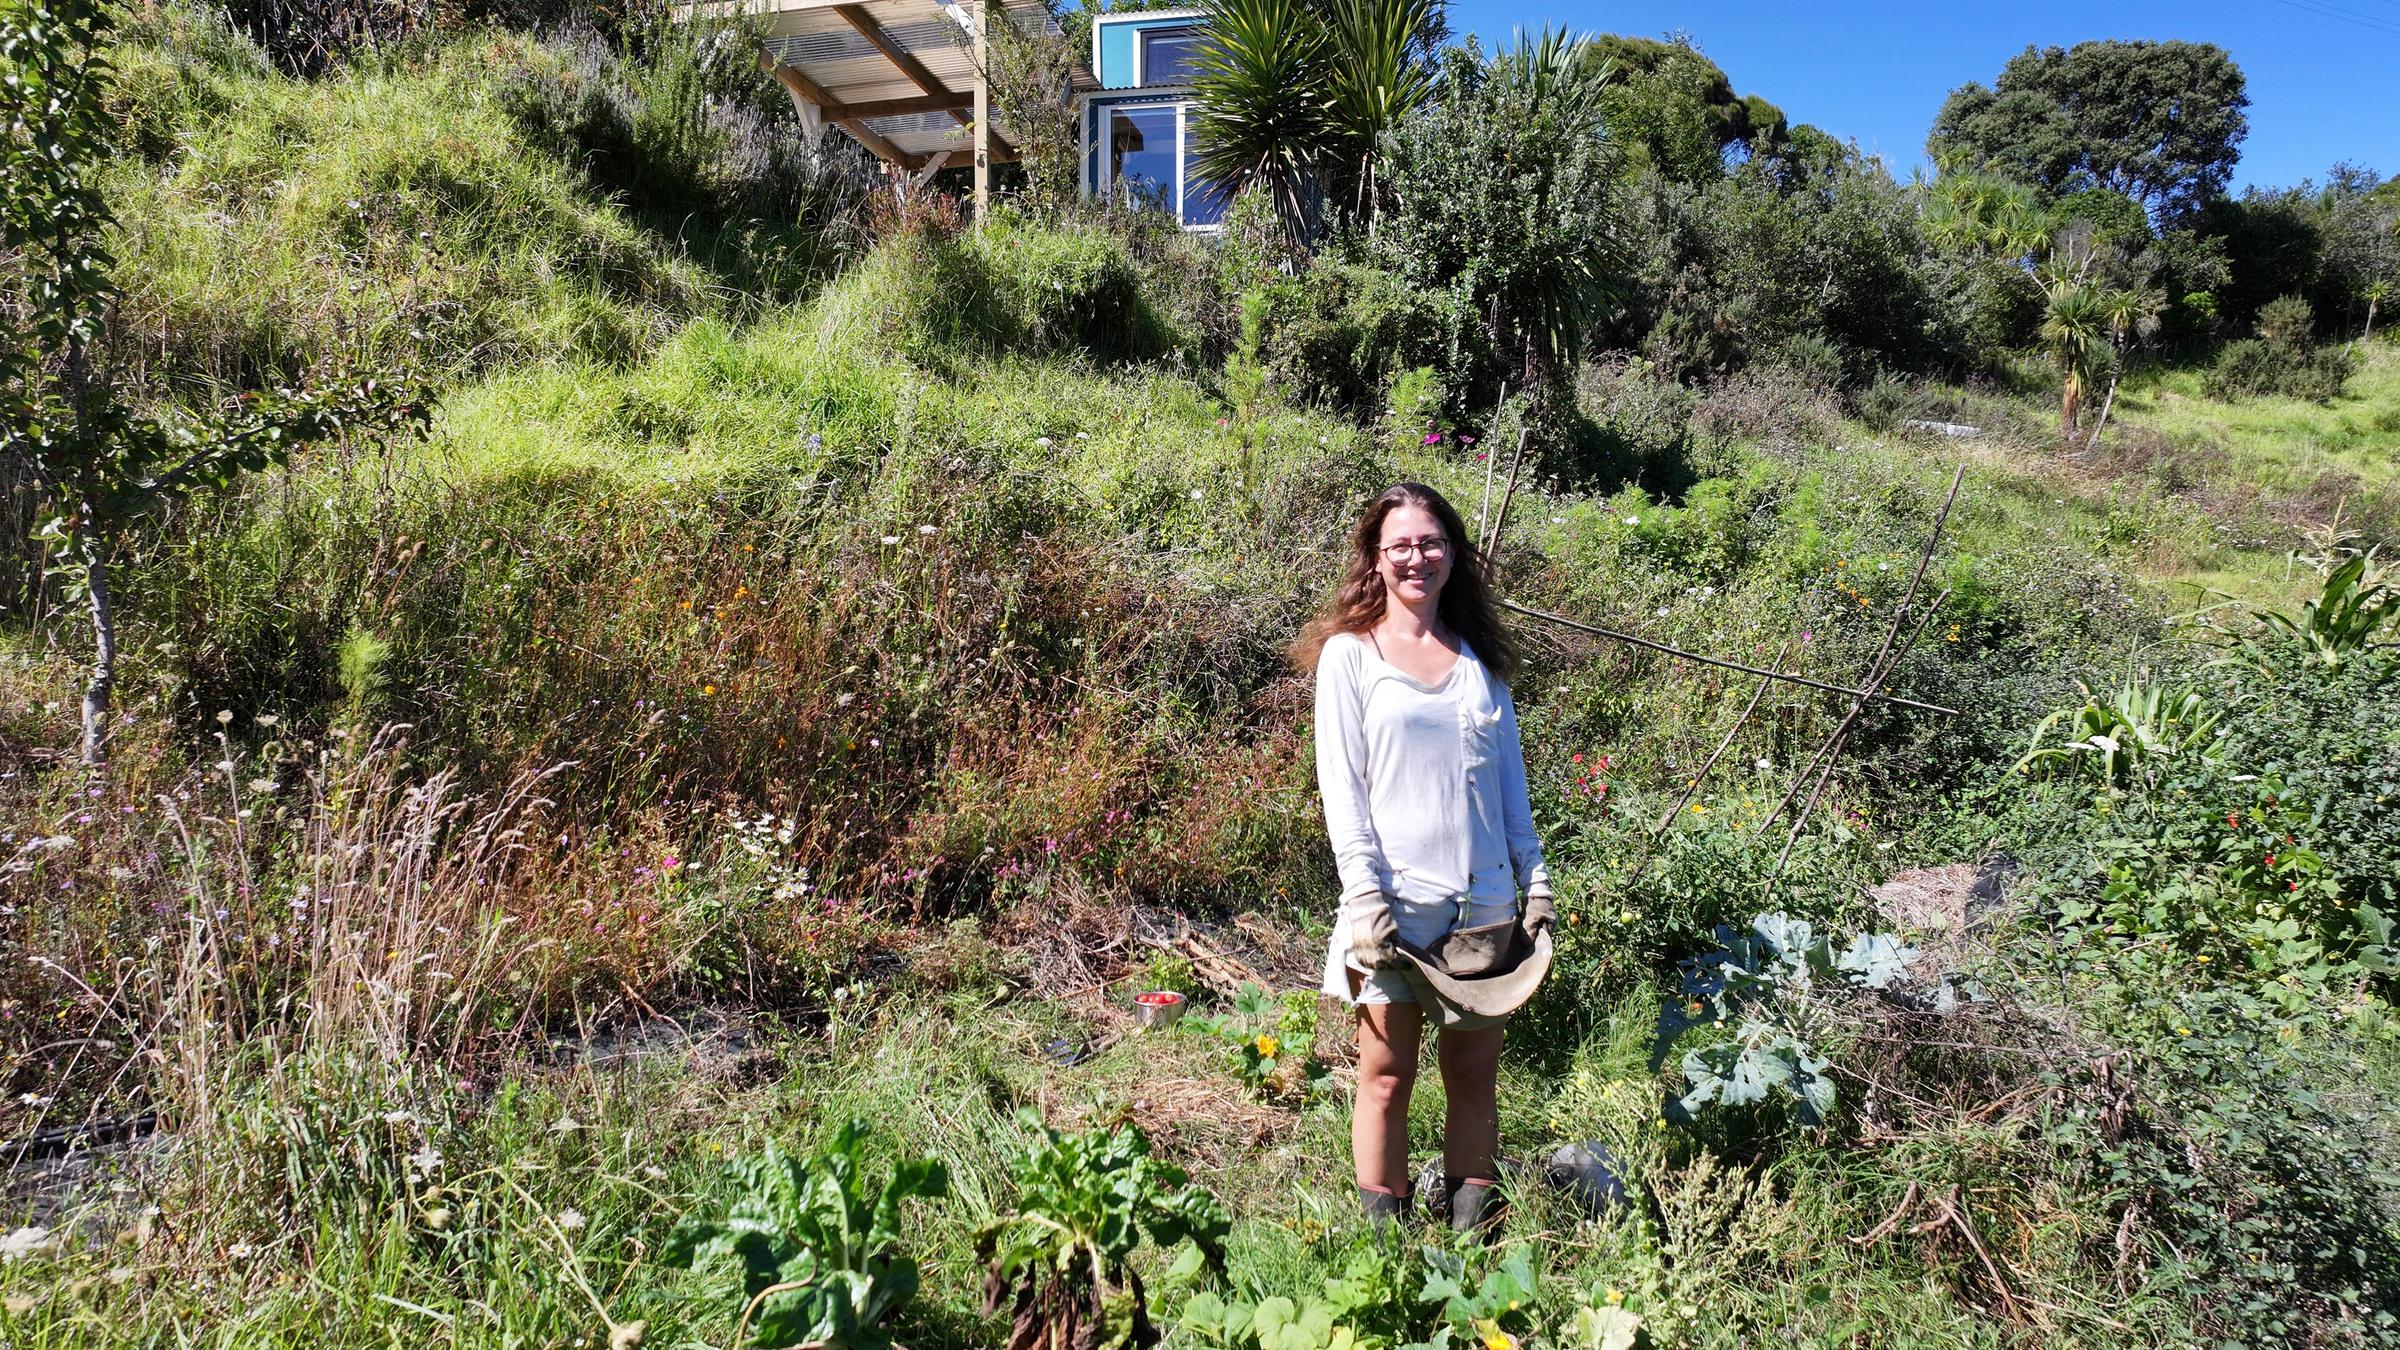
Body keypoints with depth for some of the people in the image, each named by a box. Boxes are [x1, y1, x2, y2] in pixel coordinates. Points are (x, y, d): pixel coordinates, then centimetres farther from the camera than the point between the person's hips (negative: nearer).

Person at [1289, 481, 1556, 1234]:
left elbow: (1510, 777, 15)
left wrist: (1534, 878, 7)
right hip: (1396, 901, -4)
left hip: (1485, 898, 4)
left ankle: (1472, 1235, 21)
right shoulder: (1349, 654, 1)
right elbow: (1341, 787, -4)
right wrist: (1365, 896, -13)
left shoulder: (1479, 657, 13)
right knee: (1388, 1076, 3)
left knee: (1474, 1074, 9)